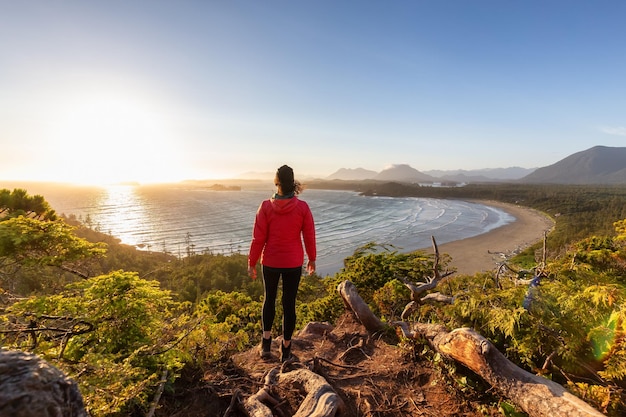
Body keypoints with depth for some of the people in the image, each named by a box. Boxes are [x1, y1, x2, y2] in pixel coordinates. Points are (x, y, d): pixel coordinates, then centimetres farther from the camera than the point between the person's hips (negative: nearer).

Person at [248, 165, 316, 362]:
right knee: (289, 303, 11)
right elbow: (309, 236, -3)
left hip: (270, 262, 0)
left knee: (269, 298, 22)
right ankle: (286, 349, 24)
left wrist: (252, 263, 4)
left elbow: (258, 238, -7)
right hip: (294, 262, 0)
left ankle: (266, 342, 20)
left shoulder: (266, 207, -12)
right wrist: (312, 259, 11)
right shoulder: (302, 207, -10)